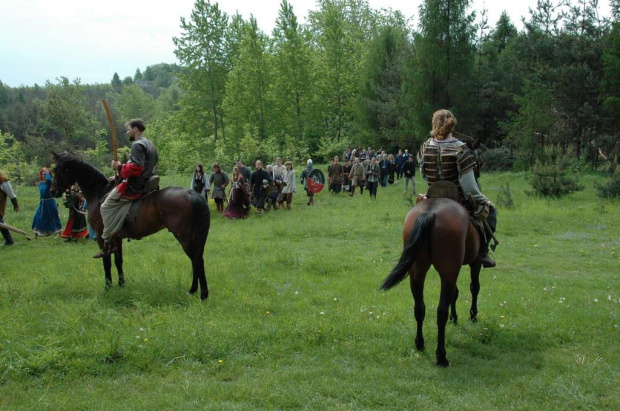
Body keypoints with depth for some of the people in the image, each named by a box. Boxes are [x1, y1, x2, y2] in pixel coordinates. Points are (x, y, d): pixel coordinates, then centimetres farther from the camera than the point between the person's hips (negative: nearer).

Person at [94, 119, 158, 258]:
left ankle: (108, 242, -4)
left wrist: (120, 167, -13)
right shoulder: (150, 144, 16)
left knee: (106, 207, -2)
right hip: (146, 184, 11)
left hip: (134, 188, -11)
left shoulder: (137, 145, -16)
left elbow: (136, 168, -28)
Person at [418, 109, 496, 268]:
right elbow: (468, 183, -20)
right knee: (489, 209, 20)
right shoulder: (459, 149, -20)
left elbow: (423, 174, 8)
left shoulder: (425, 147, -7)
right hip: (460, 200, -5)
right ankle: (482, 251, 11)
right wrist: (481, 201, -7)